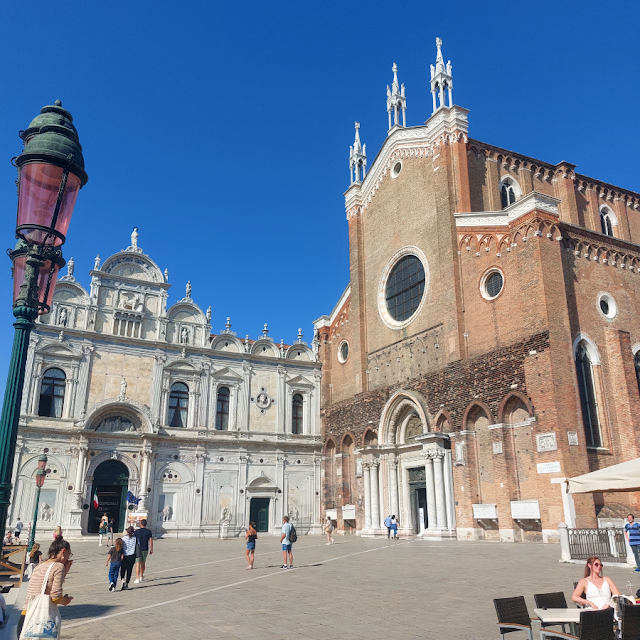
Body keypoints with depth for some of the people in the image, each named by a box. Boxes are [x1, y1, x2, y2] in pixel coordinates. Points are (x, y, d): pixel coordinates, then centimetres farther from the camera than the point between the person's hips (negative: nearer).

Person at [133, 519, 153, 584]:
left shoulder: (137, 531, -5)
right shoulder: (149, 531, -1)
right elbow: (151, 541, -1)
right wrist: (151, 550, 6)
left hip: (138, 549, -3)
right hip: (145, 549, 3)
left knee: (138, 564, -3)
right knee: (143, 562, 20)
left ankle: (137, 579, -12)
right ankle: (141, 576, 34)